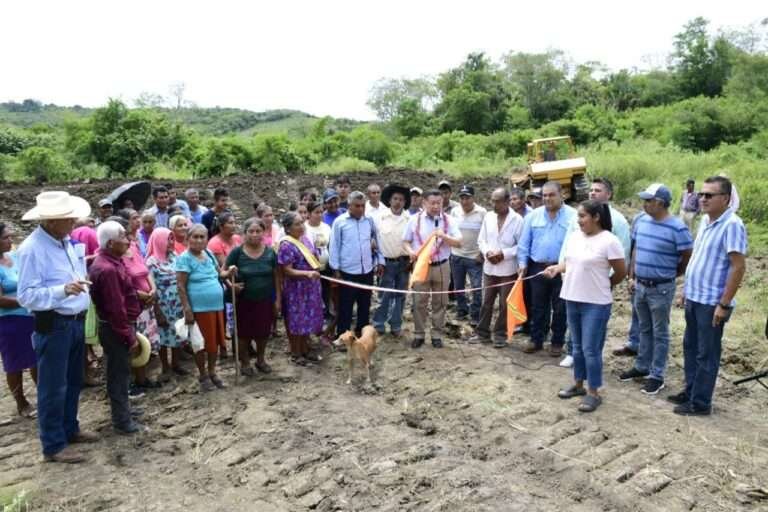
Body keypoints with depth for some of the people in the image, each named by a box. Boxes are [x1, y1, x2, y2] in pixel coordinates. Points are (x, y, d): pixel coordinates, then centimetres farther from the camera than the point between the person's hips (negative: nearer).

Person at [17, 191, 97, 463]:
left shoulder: (67, 242, 7)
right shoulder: (31, 249, -18)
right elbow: (26, 296, -21)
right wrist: (63, 290, -32)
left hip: (76, 321, 8)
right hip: (53, 326, -8)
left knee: (73, 382, 20)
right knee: (53, 387, 4)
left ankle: (69, 429, 36)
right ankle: (54, 445, 17)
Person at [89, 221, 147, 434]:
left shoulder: (112, 261, 7)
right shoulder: (107, 269, -25)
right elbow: (115, 308, -25)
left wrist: (129, 330, 19)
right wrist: (130, 337, -19)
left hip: (119, 325, 10)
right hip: (116, 329, -10)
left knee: (120, 372, 21)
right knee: (119, 373, 2)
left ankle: (123, 409, 36)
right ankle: (122, 422, 14)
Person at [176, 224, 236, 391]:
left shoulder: (209, 254, 9)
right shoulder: (185, 258, -10)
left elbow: (219, 273, 22)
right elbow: (181, 287, -13)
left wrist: (228, 272, -1)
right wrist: (187, 310, -18)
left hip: (217, 306, 7)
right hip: (199, 308, -6)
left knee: (215, 341, 13)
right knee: (202, 342, 4)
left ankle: (212, 372, 29)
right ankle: (203, 376, 20)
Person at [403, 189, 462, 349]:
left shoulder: (448, 220, -1)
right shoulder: (415, 220, -2)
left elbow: (459, 243, -5)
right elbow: (405, 241, 3)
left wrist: (444, 236, -22)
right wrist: (411, 251, -18)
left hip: (441, 266, 1)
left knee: (440, 302, 10)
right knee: (419, 302, 6)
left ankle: (437, 334, 23)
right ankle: (419, 334, 19)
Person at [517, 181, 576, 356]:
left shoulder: (572, 216, -5)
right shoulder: (533, 215, 4)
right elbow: (524, 242, 6)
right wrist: (522, 263, 0)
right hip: (537, 268, 3)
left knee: (560, 308, 9)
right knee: (538, 307, 12)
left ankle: (557, 342, 22)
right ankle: (536, 339, 24)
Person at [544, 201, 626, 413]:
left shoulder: (609, 241, -15)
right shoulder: (574, 237, 5)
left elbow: (621, 272, -9)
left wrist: (603, 286, 5)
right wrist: (557, 268, -5)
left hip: (596, 304, -7)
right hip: (572, 299, 7)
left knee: (591, 349, -1)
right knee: (577, 347, 18)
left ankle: (594, 393, 13)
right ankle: (578, 384, 33)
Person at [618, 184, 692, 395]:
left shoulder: (677, 227, -18)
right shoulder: (641, 221, 3)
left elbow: (688, 258, -10)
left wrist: (669, 275, 3)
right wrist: (632, 277, 11)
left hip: (661, 288, -6)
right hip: (640, 285, 6)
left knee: (660, 333, 6)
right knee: (644, 329, 19)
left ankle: (657, 375, 16)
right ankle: (642, 367, 32)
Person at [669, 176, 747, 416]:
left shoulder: (732, 225, -18)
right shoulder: (705, 220, 9)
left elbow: (739, 266, -20)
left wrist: (724, 304, -20)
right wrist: (687, 290, 18)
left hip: (712, 303, -8)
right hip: (694, 298, 8)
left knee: (707, 354, 4)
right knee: (690, 347, 18)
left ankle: (700, 403, 17)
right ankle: (690, 391, 33)